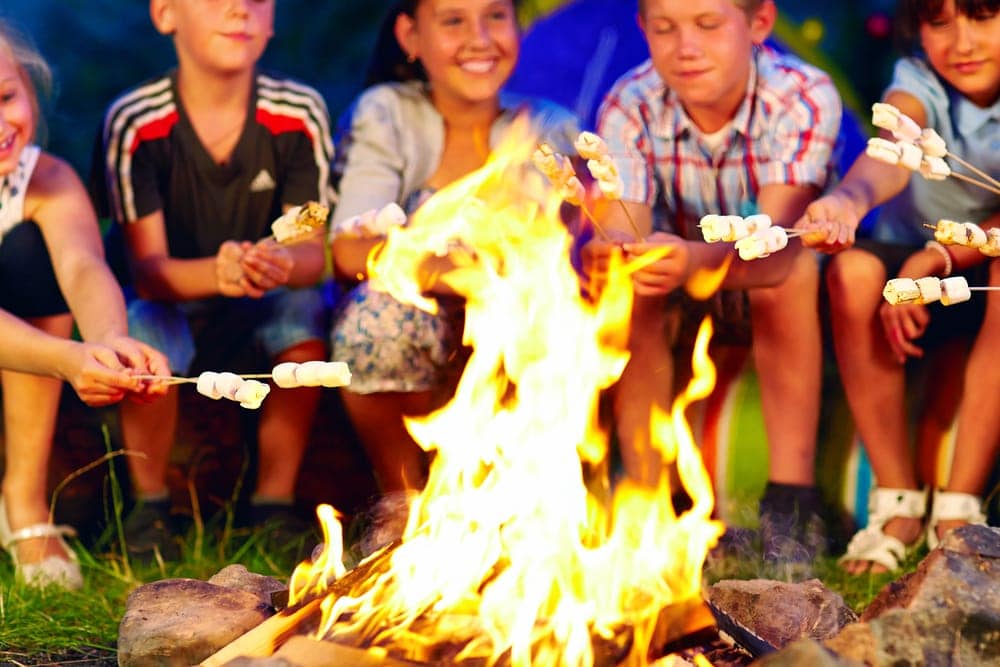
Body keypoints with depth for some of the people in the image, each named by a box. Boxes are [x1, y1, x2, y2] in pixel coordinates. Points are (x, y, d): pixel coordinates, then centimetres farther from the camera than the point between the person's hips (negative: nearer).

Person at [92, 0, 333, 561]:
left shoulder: (299, 114, -14)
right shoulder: (135, 122, -19)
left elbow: (313, 252, -16)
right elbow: (148, 268, -22)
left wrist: (283, 263, -42)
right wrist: (215, 273, -45)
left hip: (260, 306, 2)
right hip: (172, 295, -2)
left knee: (305, 308, -29)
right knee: (147, 326, -33)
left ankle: (274, 503, -12)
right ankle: (150, 504, -9)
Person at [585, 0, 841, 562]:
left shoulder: (804, 98, -27)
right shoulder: (629, 110, -19)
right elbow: (624, 233, -31)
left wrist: (700, 260, -62)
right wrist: (611, 257, -57)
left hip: (783, 294, -2)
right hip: (683, 298, 2)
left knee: (794, 265, -34)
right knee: (627, 292, -29)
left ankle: (792, 498, -30)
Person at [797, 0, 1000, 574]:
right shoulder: (919, 83, -15)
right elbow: (895, 151, -39)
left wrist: (936, 259, -29)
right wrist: (848, 200, -61)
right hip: (911, 273, 1)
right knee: (854, 270, -32)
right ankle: (898, 499, -21)